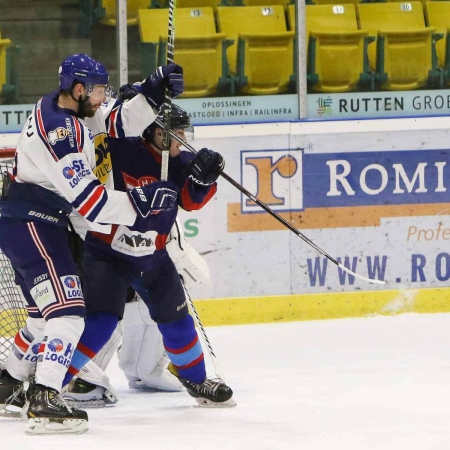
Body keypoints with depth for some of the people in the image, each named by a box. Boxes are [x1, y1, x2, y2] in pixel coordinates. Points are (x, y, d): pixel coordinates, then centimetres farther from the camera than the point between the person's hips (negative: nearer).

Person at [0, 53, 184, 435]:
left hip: (39, 222, 11)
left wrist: (153, 92, -3)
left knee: (47, 312, 23)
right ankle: (45, 402, -24)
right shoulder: (57, 130, -24)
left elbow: (118, 123, 12)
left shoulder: (71, 109, 6)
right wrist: (140, 201, -23)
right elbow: (87, 199, -25)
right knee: (67, 311, -18)